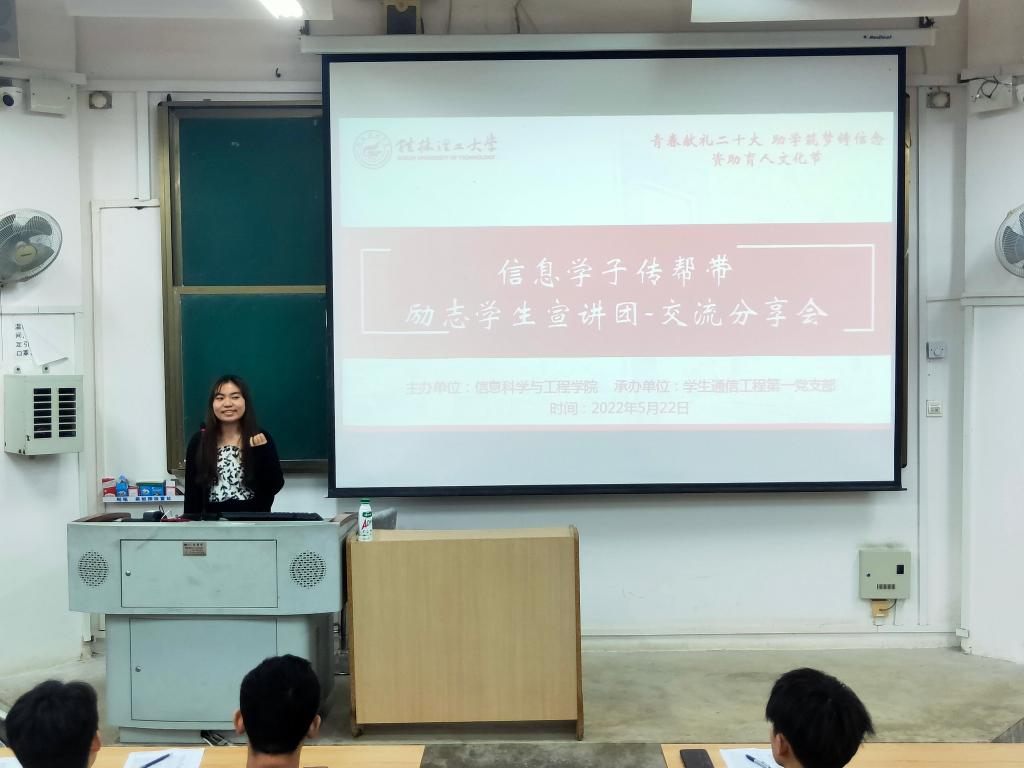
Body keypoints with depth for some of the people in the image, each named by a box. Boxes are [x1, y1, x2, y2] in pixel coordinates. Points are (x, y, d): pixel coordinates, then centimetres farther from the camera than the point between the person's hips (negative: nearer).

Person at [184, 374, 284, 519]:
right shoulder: (199, 441, 2)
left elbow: (275, 487, -6)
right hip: (213, 522, 1)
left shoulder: (261, 439, -1)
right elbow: (192, 492, 3)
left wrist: (263, 453, -18)